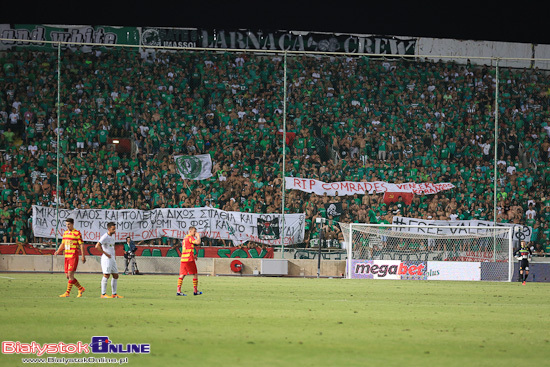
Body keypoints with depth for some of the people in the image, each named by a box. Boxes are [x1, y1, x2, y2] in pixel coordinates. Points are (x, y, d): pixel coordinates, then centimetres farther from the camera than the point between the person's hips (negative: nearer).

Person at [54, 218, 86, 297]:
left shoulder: (77, 233, -6)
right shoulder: (65, 233, 15)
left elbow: (81, 245, -6)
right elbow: (63, 244, 22)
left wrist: (83, 256, -11)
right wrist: (58, 251, 5)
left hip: (74, 256, -8)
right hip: (67, 256, 8)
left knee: (70, 274, -13)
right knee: (68, 276, 7)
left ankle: (67, 292, -12)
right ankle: (80, 288, 21)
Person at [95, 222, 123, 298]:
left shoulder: (112, 236, 15)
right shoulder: (105, 237, -13)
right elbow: (97, 246, -24)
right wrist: (106, 254, -20)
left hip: (112, 259, 9)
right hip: (106, 258, -9)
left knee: (116, 276, 9)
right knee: (106, 275, -11)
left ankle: (114, 294, 15)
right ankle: (103, 294, -8)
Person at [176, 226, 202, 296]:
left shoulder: (185, 238, 21)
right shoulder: (190, 238, -8)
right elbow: (198, 242, -23)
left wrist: (193, 256, 23)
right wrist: (198, 236, -3)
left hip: (183, 259, 8)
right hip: (189, 259, -8)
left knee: (182, 275, 2)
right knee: (195, 274, 4)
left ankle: (178, 291, -7)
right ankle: (195, 291, 8)